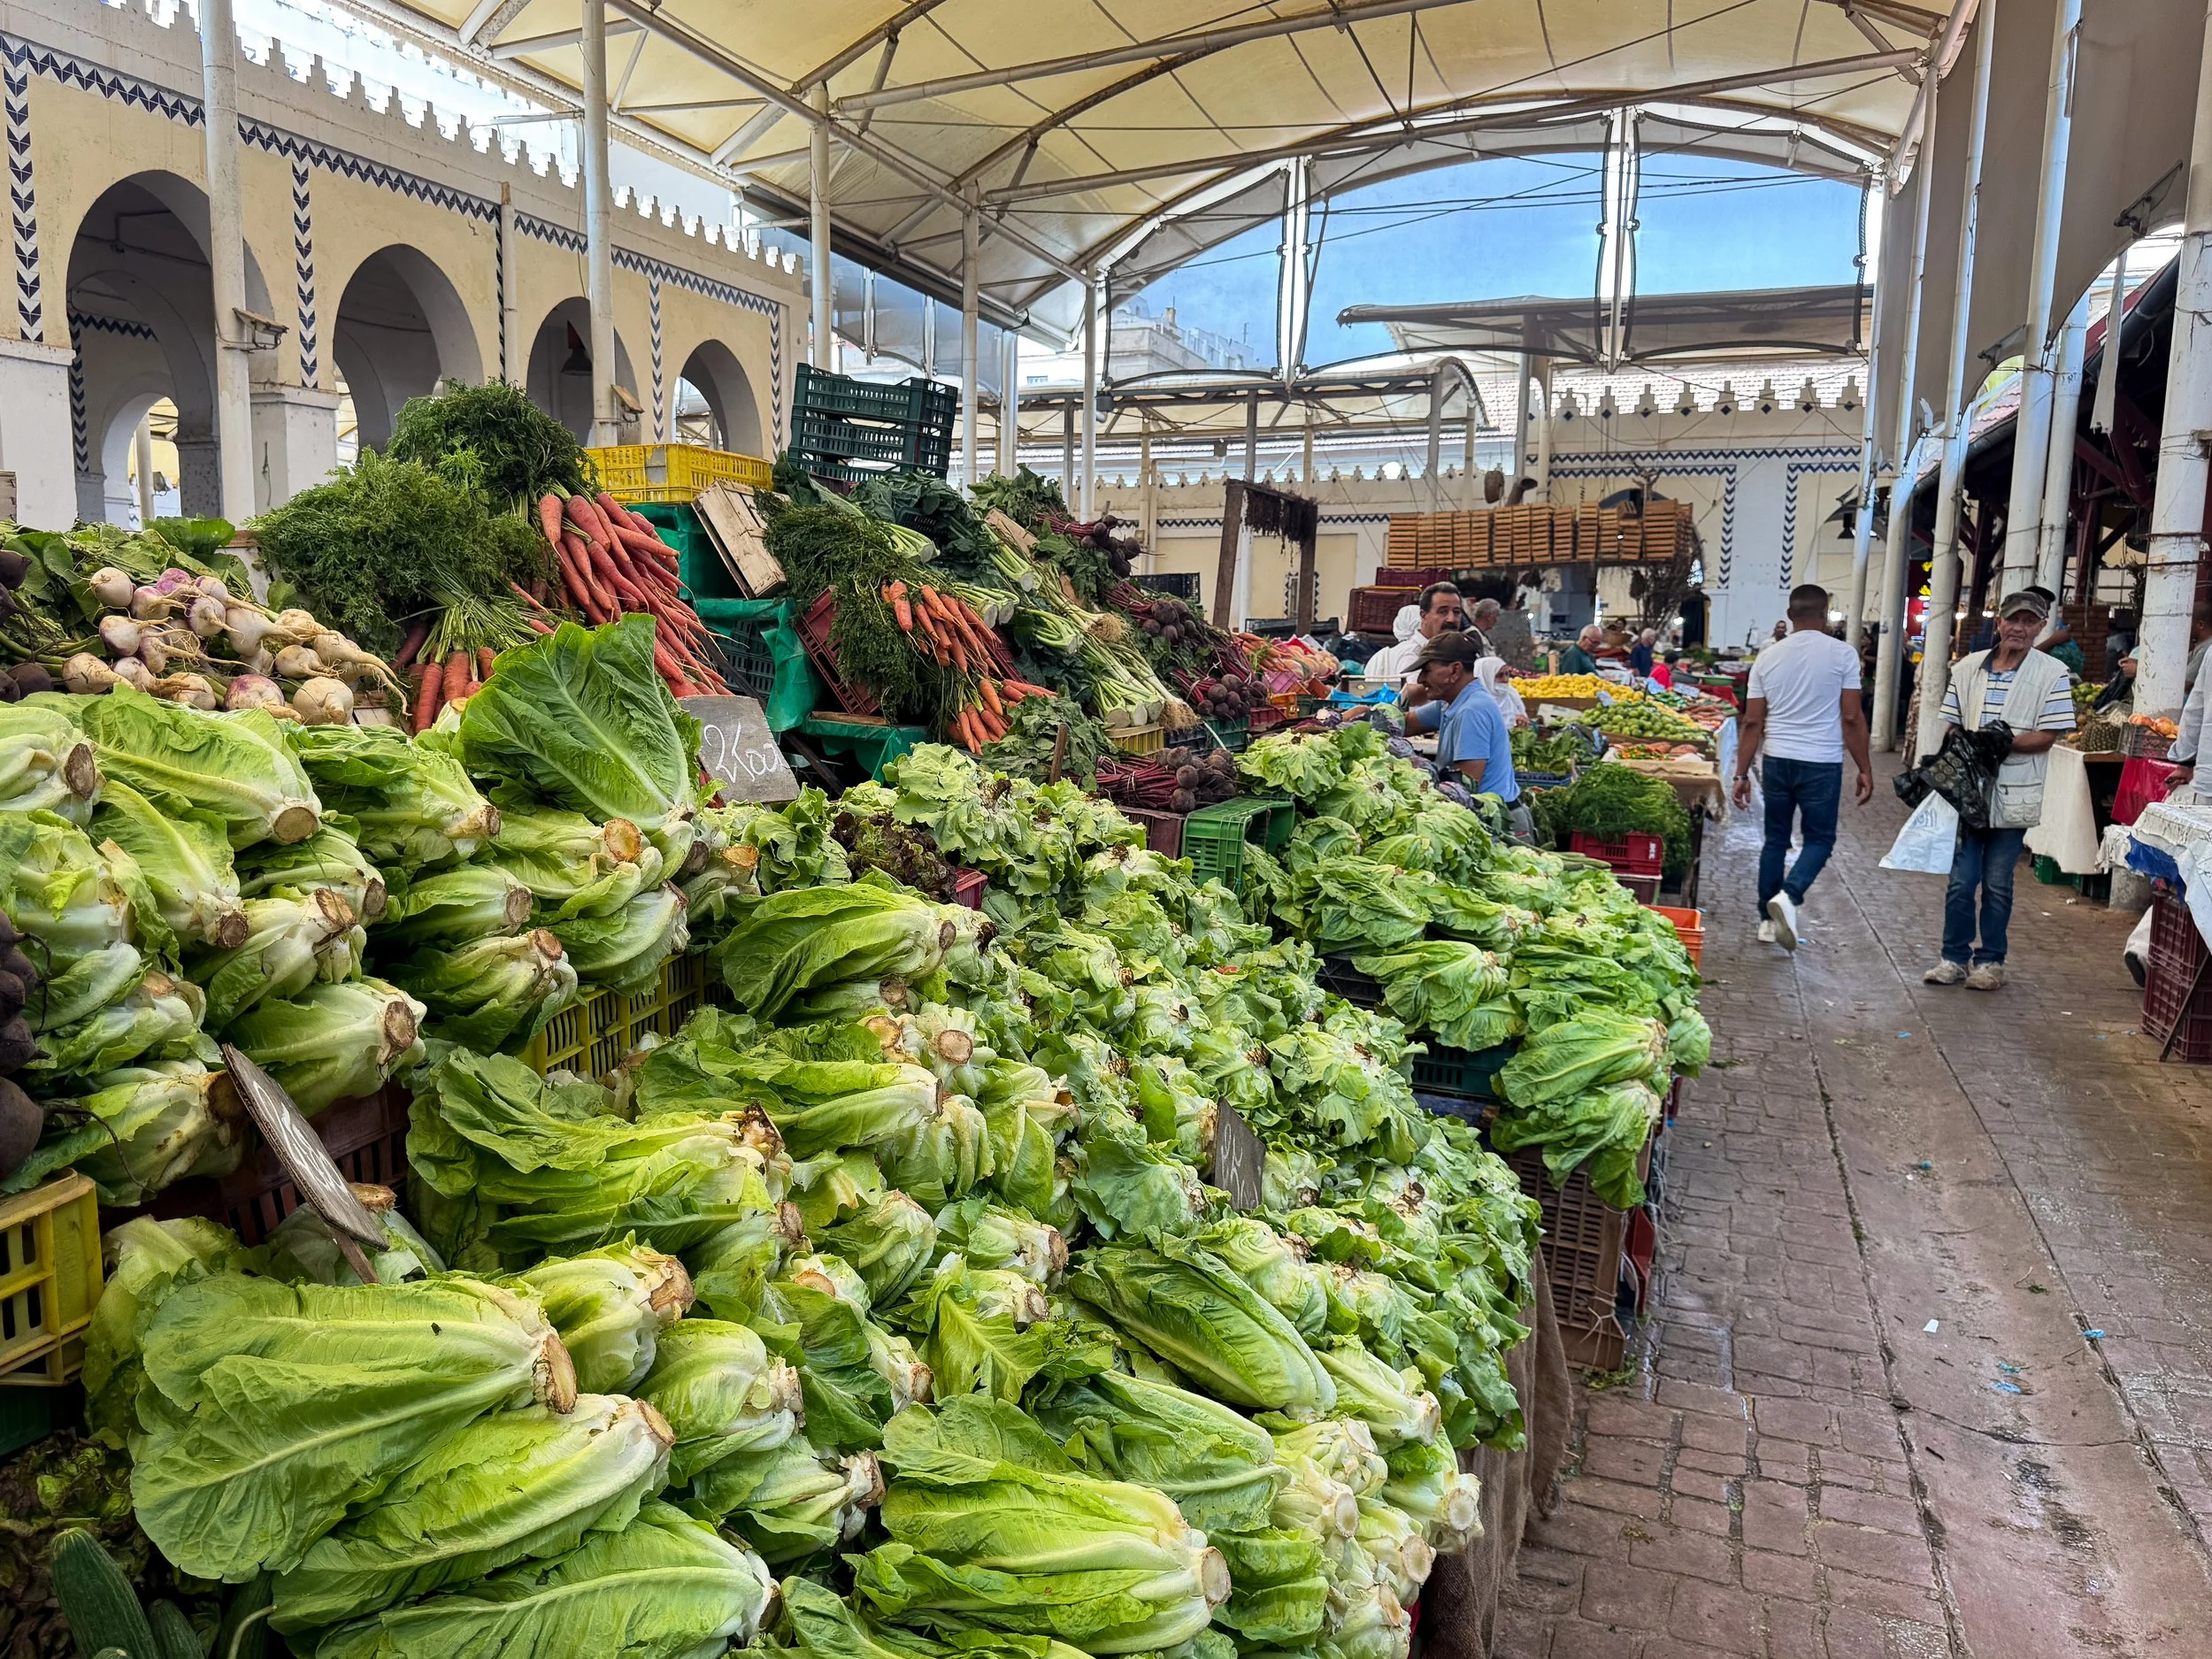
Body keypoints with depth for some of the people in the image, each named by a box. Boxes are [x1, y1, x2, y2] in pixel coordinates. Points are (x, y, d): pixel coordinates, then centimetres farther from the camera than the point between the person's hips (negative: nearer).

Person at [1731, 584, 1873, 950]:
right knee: (1819, 839, 8)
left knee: (1776, 839, 13)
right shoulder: (1842, 654, -5)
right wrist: (1865, 770, 2)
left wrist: (1742, 774, 6)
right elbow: (1852, 718, -6)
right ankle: (1789, 895, -17)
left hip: (1776, 760, 3)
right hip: (1822, 764, -3)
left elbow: (1752, 721, 3)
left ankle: (1768, 920, 16)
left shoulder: (1767, 657, 4)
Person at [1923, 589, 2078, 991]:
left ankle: (1990, 961, 18)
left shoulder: (2053, 674, -3)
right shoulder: (1968, 667, 6)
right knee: (1960, 880, 4)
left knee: (1997, 884, 6)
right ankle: (1955, 958, 15)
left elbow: (2047, 737, -8)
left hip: (2013, 796, -2)